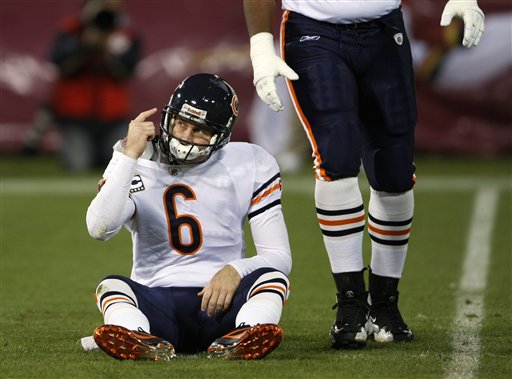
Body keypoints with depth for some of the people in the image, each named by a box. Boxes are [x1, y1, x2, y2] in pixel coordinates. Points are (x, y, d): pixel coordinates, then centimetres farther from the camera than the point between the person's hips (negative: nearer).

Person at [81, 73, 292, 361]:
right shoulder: (137, 164, 3)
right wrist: (130, 154, -17)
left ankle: (244, 338, -58)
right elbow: (101, 228, -17)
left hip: (220, 300, 1)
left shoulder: (250, 164, 5)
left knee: (271, 276, -28)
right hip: (156, 302, 0)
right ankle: (140, 340, -61)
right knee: (112, 285, -29)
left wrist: (236, 270, -19)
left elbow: (279, 256, 2)